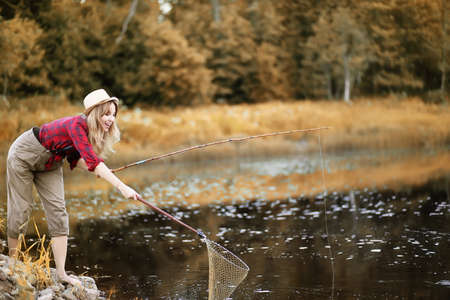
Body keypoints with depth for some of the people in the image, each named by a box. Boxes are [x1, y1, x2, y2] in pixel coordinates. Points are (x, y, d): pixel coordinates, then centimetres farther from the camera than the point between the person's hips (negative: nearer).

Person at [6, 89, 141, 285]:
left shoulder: (92, 131, -10)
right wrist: (122, 188, -51)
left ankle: (61, 273, -4)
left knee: (58, 212, -4)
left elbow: (75, 158, 3)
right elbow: (92, 160, -45)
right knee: (20, 210, -1)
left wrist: (95, 170, -16)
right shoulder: (76, 125, -35)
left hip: (49, 164, 7)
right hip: (23, 156, -7)